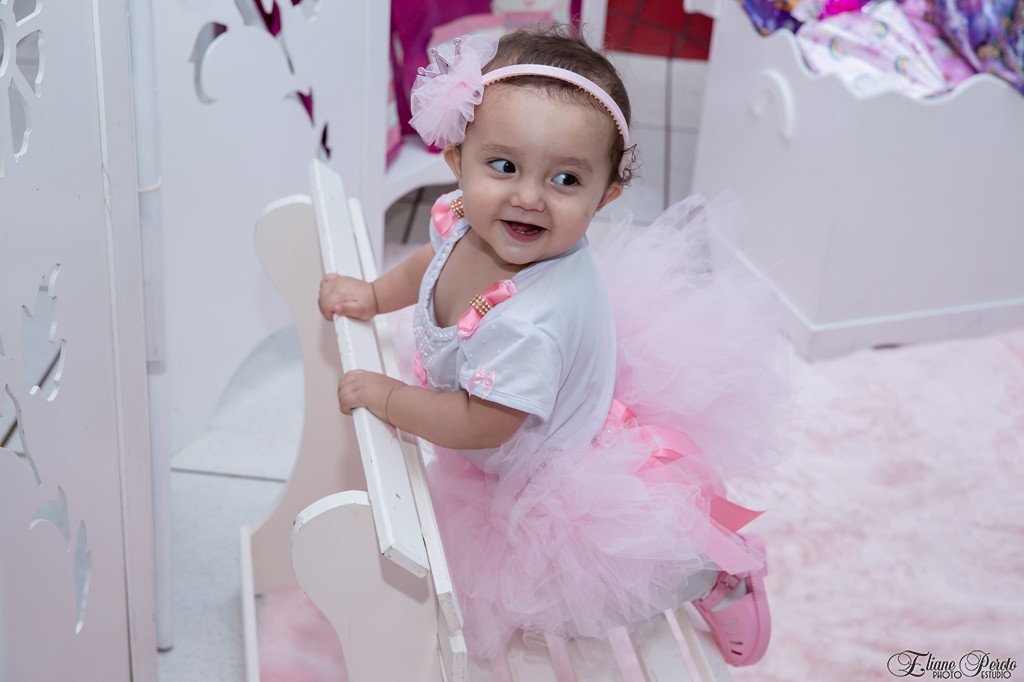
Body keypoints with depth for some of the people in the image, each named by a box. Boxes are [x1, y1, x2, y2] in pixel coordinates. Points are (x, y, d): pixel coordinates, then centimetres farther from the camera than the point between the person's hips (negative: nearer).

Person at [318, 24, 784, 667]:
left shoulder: (535, 318, -44)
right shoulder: (471, 219, -20)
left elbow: (480, 425, -32)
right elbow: (438, 257, 7)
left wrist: (380, 394, -23)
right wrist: (374, 293, 2)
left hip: (565, 471, -8)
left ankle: (717, 573, 26)